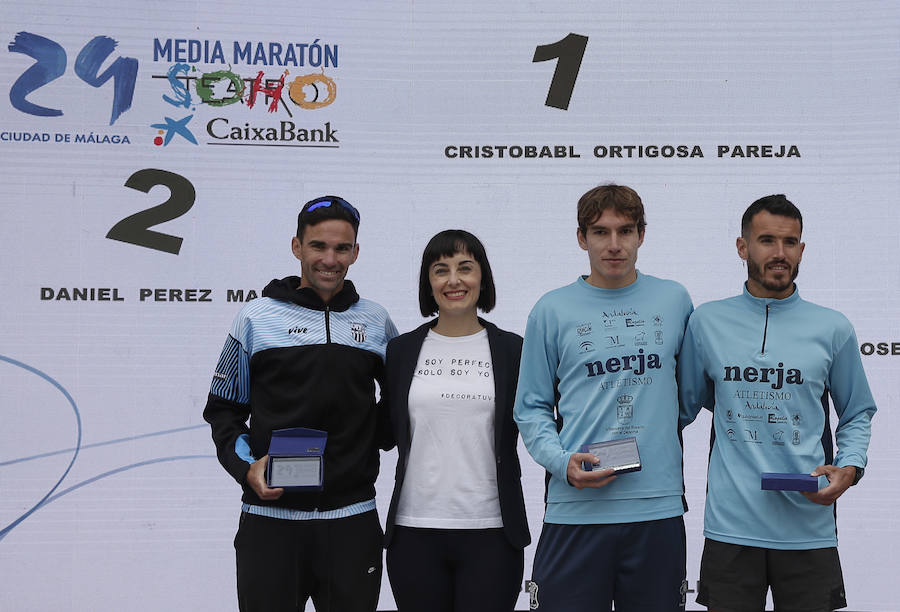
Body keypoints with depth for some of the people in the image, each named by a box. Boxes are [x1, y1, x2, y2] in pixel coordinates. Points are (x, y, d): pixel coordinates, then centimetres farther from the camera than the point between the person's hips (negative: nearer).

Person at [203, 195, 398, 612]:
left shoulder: (376, 322, 7)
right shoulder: (256, 318, 2)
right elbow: (223, 408, 7)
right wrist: (246, 467, -8)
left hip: (352, 520, 2)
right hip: (270, 519, -1)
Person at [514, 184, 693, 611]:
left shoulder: (674, 300, 8)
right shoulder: (552, 311, 3)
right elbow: (531, 408, 4)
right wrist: (562, 461, -10)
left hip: (658, 508, 2)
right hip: (575, 511, -1)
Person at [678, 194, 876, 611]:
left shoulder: (833, 329, 5)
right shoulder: (706, 322, 5)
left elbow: (857, 414, 14)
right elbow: (683, 408, 14)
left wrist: (849, 467, -3)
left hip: (808, 526, 0)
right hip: (731, 525, 0)